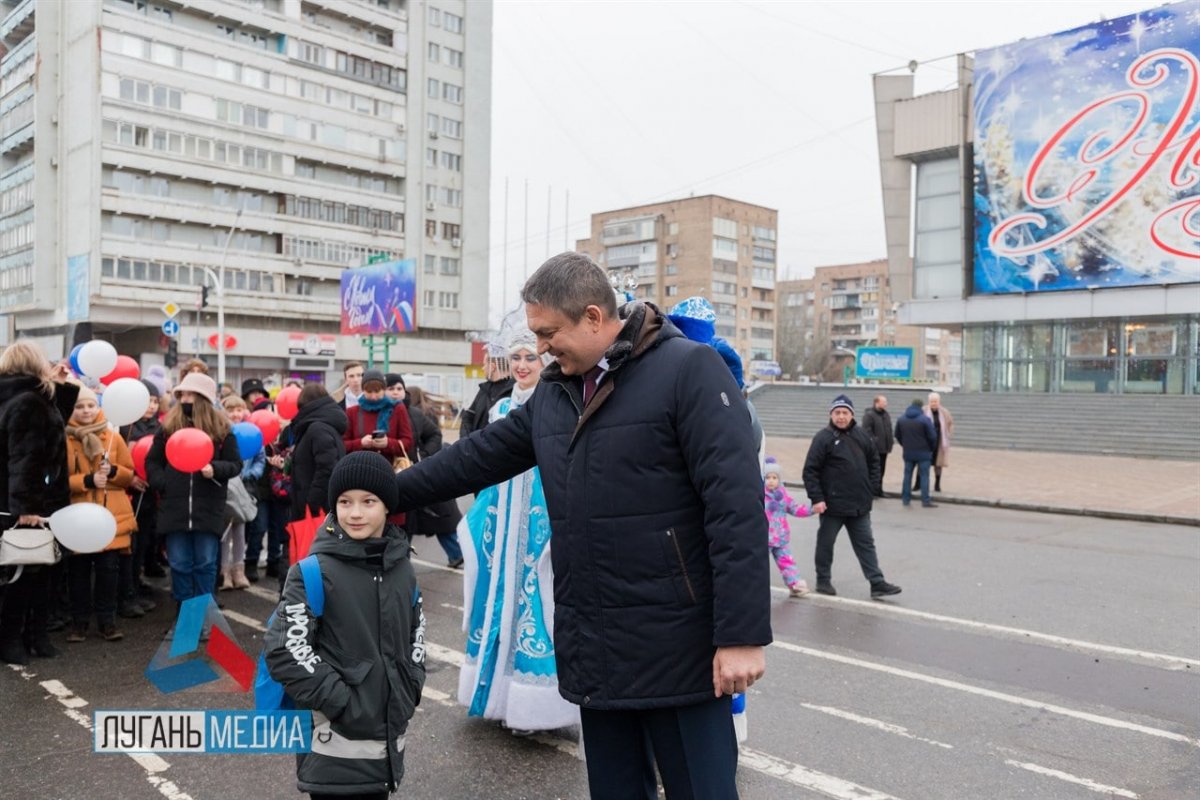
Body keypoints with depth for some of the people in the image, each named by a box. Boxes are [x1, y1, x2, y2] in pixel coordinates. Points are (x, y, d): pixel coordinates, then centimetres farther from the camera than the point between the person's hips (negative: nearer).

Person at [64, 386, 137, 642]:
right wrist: (87, 480, -17)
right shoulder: (63, 439, -1)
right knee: (78, 571, 5)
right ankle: (79, 621, 18)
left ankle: (107, 620, 14)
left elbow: (129, 475, 9)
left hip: (111, 517, 1)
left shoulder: (113, 437, 6)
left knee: (108, 570, 4)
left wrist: (112, 471, -11)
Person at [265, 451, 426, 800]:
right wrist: (337, 700, -17)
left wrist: (410, 688, 5)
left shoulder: (402, 567, 4)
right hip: (337, 740, -5)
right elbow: (283, 648, -17)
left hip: (389, 731, 6)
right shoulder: (316, 571, -14)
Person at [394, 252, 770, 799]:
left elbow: (736, 507, -18)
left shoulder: (688, 370, -12)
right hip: (594, 651, 7)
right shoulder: (554, 392, 11)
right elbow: (479, 456, 20)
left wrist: (742, 634, -20)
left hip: (678, 649, -6)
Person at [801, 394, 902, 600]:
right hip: (832, 504, -5)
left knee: (866, 544, 8)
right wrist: (816, 498, -17)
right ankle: (823, 581, 23)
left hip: (860, 505, 5)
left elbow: (874, 462, 17)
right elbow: (810, 471, -13)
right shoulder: (823, 438, -11)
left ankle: (877, 583, 12)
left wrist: (872, 488, 8)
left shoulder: (862, 435, 6)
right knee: (826, 543, 9)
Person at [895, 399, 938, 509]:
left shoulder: (901, 419, 3)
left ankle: (905, 499, 11)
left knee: (907, 475, 11)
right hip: (923, 453, -4)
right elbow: (932, 437, -11)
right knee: (924, 476, 1)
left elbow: (898, 436, 9)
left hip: (908, 453, 4)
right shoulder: (925, 419, -13)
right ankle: (925, 500, 1)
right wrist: (932, 448, 6)